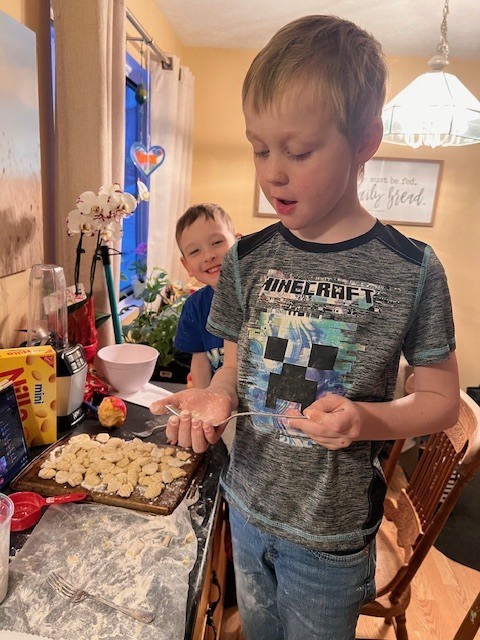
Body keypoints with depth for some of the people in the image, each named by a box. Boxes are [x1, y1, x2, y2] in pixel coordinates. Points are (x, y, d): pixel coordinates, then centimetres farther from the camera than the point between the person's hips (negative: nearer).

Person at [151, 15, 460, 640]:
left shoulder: (410, 270, -17)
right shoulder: (248, 259, -7)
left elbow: (441, 399, -7)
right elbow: (238, 366, 3)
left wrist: (367, 419, -26)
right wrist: (215, 396, -19)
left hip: (331, 536, -3)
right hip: (247, 505, 4)